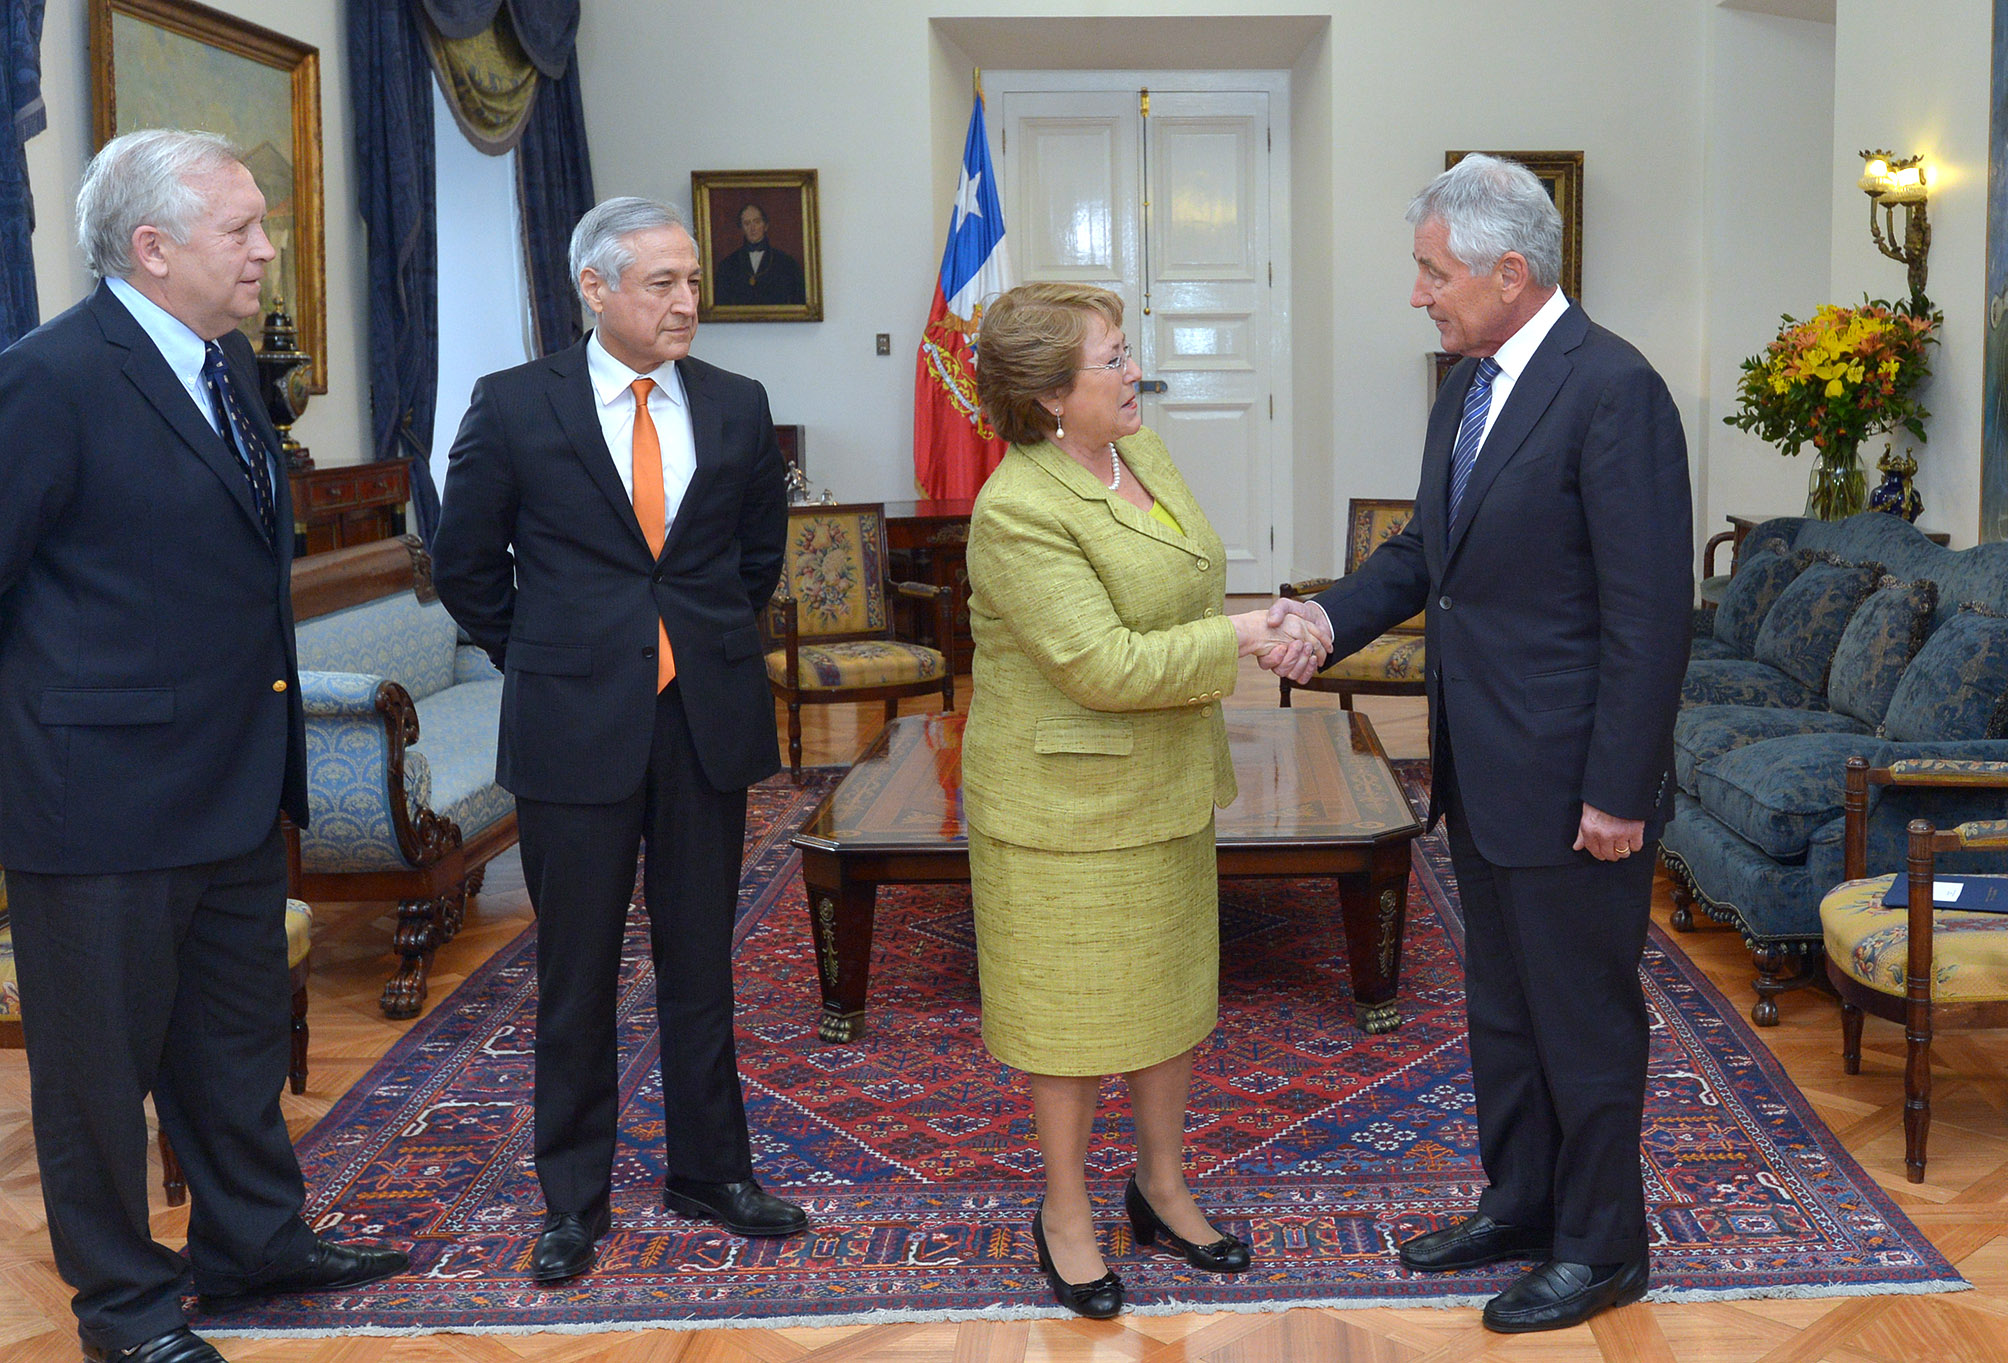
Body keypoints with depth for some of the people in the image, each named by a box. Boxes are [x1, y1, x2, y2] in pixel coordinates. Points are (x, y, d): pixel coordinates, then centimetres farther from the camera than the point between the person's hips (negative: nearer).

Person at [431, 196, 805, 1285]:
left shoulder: (737, 408, 4)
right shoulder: (515, 406, -4)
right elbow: (467, 564, 4)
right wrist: (546, 663, 6)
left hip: (707, 723, 3)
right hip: (574, 728, -2)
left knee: (701, 961, 13)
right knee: (576, 974, 8)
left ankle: (709, 1170, 28)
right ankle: (574, 1197, 22)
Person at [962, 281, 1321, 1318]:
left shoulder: (1139, 449, 3)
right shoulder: (1019, 510, -24)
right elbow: (1104, 665, -27)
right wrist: (1234, 639, -19)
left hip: (1164, 788, 8)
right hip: (1067, 802, -8)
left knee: (1173, 991, 17)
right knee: (1073, 1010, 6)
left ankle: (1162, 1190, 34)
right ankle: (1064, 1214, 25)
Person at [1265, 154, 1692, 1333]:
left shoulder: (1613, 390, -19)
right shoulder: (1472, 383, 9)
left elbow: (1650, 611, -20)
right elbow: (1430, 549, 17)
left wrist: (1617, 792, -20)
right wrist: (1333, 618, -1)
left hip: (1571, 781, -9)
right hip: (1485, 770, 9)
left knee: (1585, 1016, 7)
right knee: (1502, 1004, 21)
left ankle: (1602, 1247, 24)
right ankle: (1519, 1203, 38)